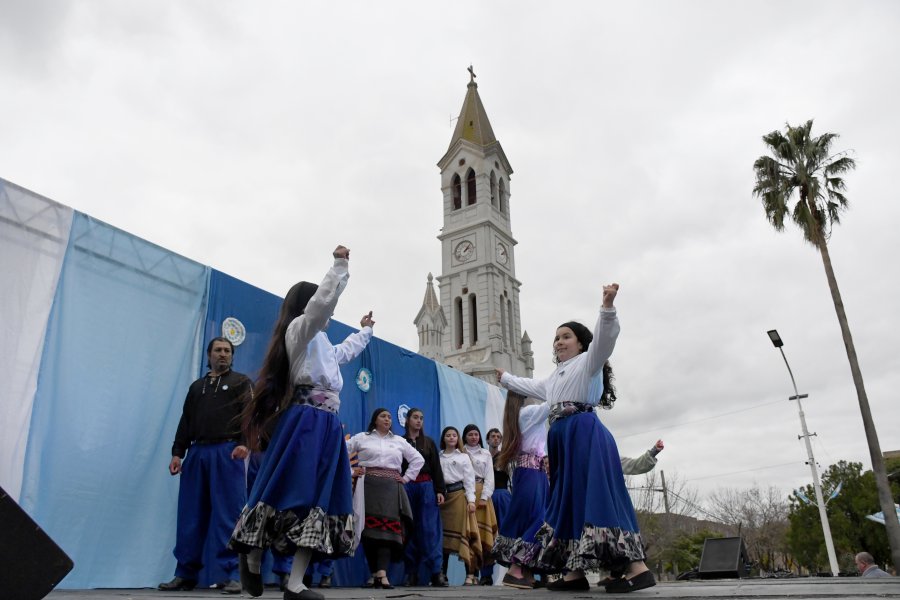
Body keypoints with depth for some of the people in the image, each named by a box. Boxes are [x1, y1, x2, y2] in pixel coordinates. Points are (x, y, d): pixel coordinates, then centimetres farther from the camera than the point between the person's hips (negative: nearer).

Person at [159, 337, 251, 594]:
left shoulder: (240, 382, 10)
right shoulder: (196, 387, 24)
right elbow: (185, 422, 20)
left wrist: (245, 443, -19)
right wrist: (177, 452, 8)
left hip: (227, 453, -4)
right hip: (196, 453, 4)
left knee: (228, 515, -6)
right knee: (190, 516, 5)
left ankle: (231, 575, -3)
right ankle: (185, 574, 14)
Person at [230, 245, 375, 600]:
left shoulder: (319, 342, 29)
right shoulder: (300, 328, 1)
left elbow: (344, 352, 49)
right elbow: (324, 299, -18)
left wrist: (365, 330, 59)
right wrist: (340, 265, -14)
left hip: (327, 426, 9)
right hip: (306, 422, -9)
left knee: (317, 499, 2)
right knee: (288, 492, -7)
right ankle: (252, 558, 13)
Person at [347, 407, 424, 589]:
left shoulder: (399, 441, 17)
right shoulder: (361, 438, 10)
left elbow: (418, 459, 20)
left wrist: (406, 477, 9)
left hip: (391, 489, 2)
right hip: (368, 486, -1)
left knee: (387, 528, -12)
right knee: (369, 528, -7)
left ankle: (382, 574, -21)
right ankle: (374, 574, 0)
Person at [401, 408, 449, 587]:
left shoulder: (429, 442, 14)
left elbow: (436, 468, 10)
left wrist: (440, 491, 1)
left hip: (426, 487, 1)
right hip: (406, 487, -1)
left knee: (429, 529, -4)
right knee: (409, 530, 2)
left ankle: (436, 572, -4)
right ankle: (411, 573, 8)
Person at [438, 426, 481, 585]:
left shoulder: (463, 457, 8)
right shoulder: (438, 457, 12)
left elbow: (469, 479, 3)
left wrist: (471, 500, -6)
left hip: (459, 495, -2)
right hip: (443, 496, 2)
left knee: (463, 533, -6)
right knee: (443, 535, 5)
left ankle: (470, 574, -3)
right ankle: (442, 574, 13)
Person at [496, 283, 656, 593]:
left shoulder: (586, 361, 7)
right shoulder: (552, 379, 30)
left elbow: (603, 338, -12)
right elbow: (529, 386, 49)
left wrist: (607, 306, -29)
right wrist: (506, 377, 63)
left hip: (585, 434, -9)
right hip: (563, 440, 9)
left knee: (596, 496, -19)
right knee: (568, 499, 4)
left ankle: (638, 568, -21)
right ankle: (575, 573, 5)